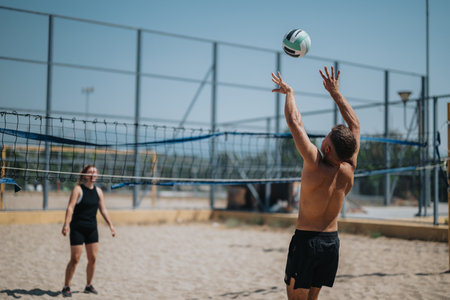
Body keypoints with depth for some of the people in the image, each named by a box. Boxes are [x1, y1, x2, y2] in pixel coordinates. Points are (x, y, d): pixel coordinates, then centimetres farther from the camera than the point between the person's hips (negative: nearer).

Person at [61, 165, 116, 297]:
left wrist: (111, 225, 12)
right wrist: (66, 224, -28)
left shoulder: (98, 191, 8)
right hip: (77, 228, -5)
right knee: (75, 259, -4)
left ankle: (89, 285, 21)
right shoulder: (78, 189, -8)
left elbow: (103, 210, 14)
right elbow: (70, 207, -17)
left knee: (93, 258, 6)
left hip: (92, 228, 5)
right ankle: (66, 287, 9)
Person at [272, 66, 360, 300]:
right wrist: (335, 92, 11)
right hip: (332, 239, 6)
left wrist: (289, 92, -2)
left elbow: (295, 122, -16)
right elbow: (355, 124, 7)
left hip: (306, 239, -6)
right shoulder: (349, 170, -5)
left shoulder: (315, 166, -20)